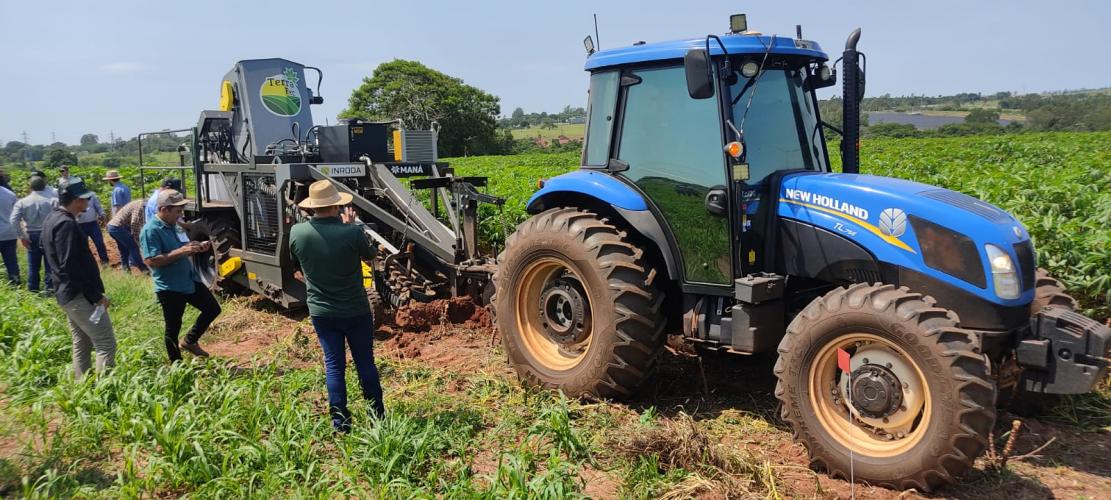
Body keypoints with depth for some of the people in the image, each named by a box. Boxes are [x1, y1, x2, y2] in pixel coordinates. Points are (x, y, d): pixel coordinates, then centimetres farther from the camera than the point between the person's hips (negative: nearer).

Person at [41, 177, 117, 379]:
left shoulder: (53, 218, 11)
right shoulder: (66, 224, -20)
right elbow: (71, 267, -24)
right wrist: (96, 296, -20)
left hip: (67, 293, 11)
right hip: (79, 294, -11)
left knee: (82, 344, 18)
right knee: (106, 344, -9)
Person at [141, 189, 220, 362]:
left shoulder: (175, 225, 7)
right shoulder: (151, 230, -19)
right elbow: (151, 261, -27)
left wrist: (197, 248, -2)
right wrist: (181, 251, -28)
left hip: (190, 281, 8)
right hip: (169, 288, -8)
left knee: (213, 309, 16)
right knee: (173, 328, 6)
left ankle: (190, 341, 31)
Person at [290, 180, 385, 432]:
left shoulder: (296, 232, -10)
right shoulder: (352, 232, -21)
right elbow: (370, 255, -1)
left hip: (321, 312, 2)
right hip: (355, 311, -2)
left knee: (333, 365, 11)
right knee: (365, 363, 11)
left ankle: (339, 421, 12)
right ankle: (378, 416, 22)